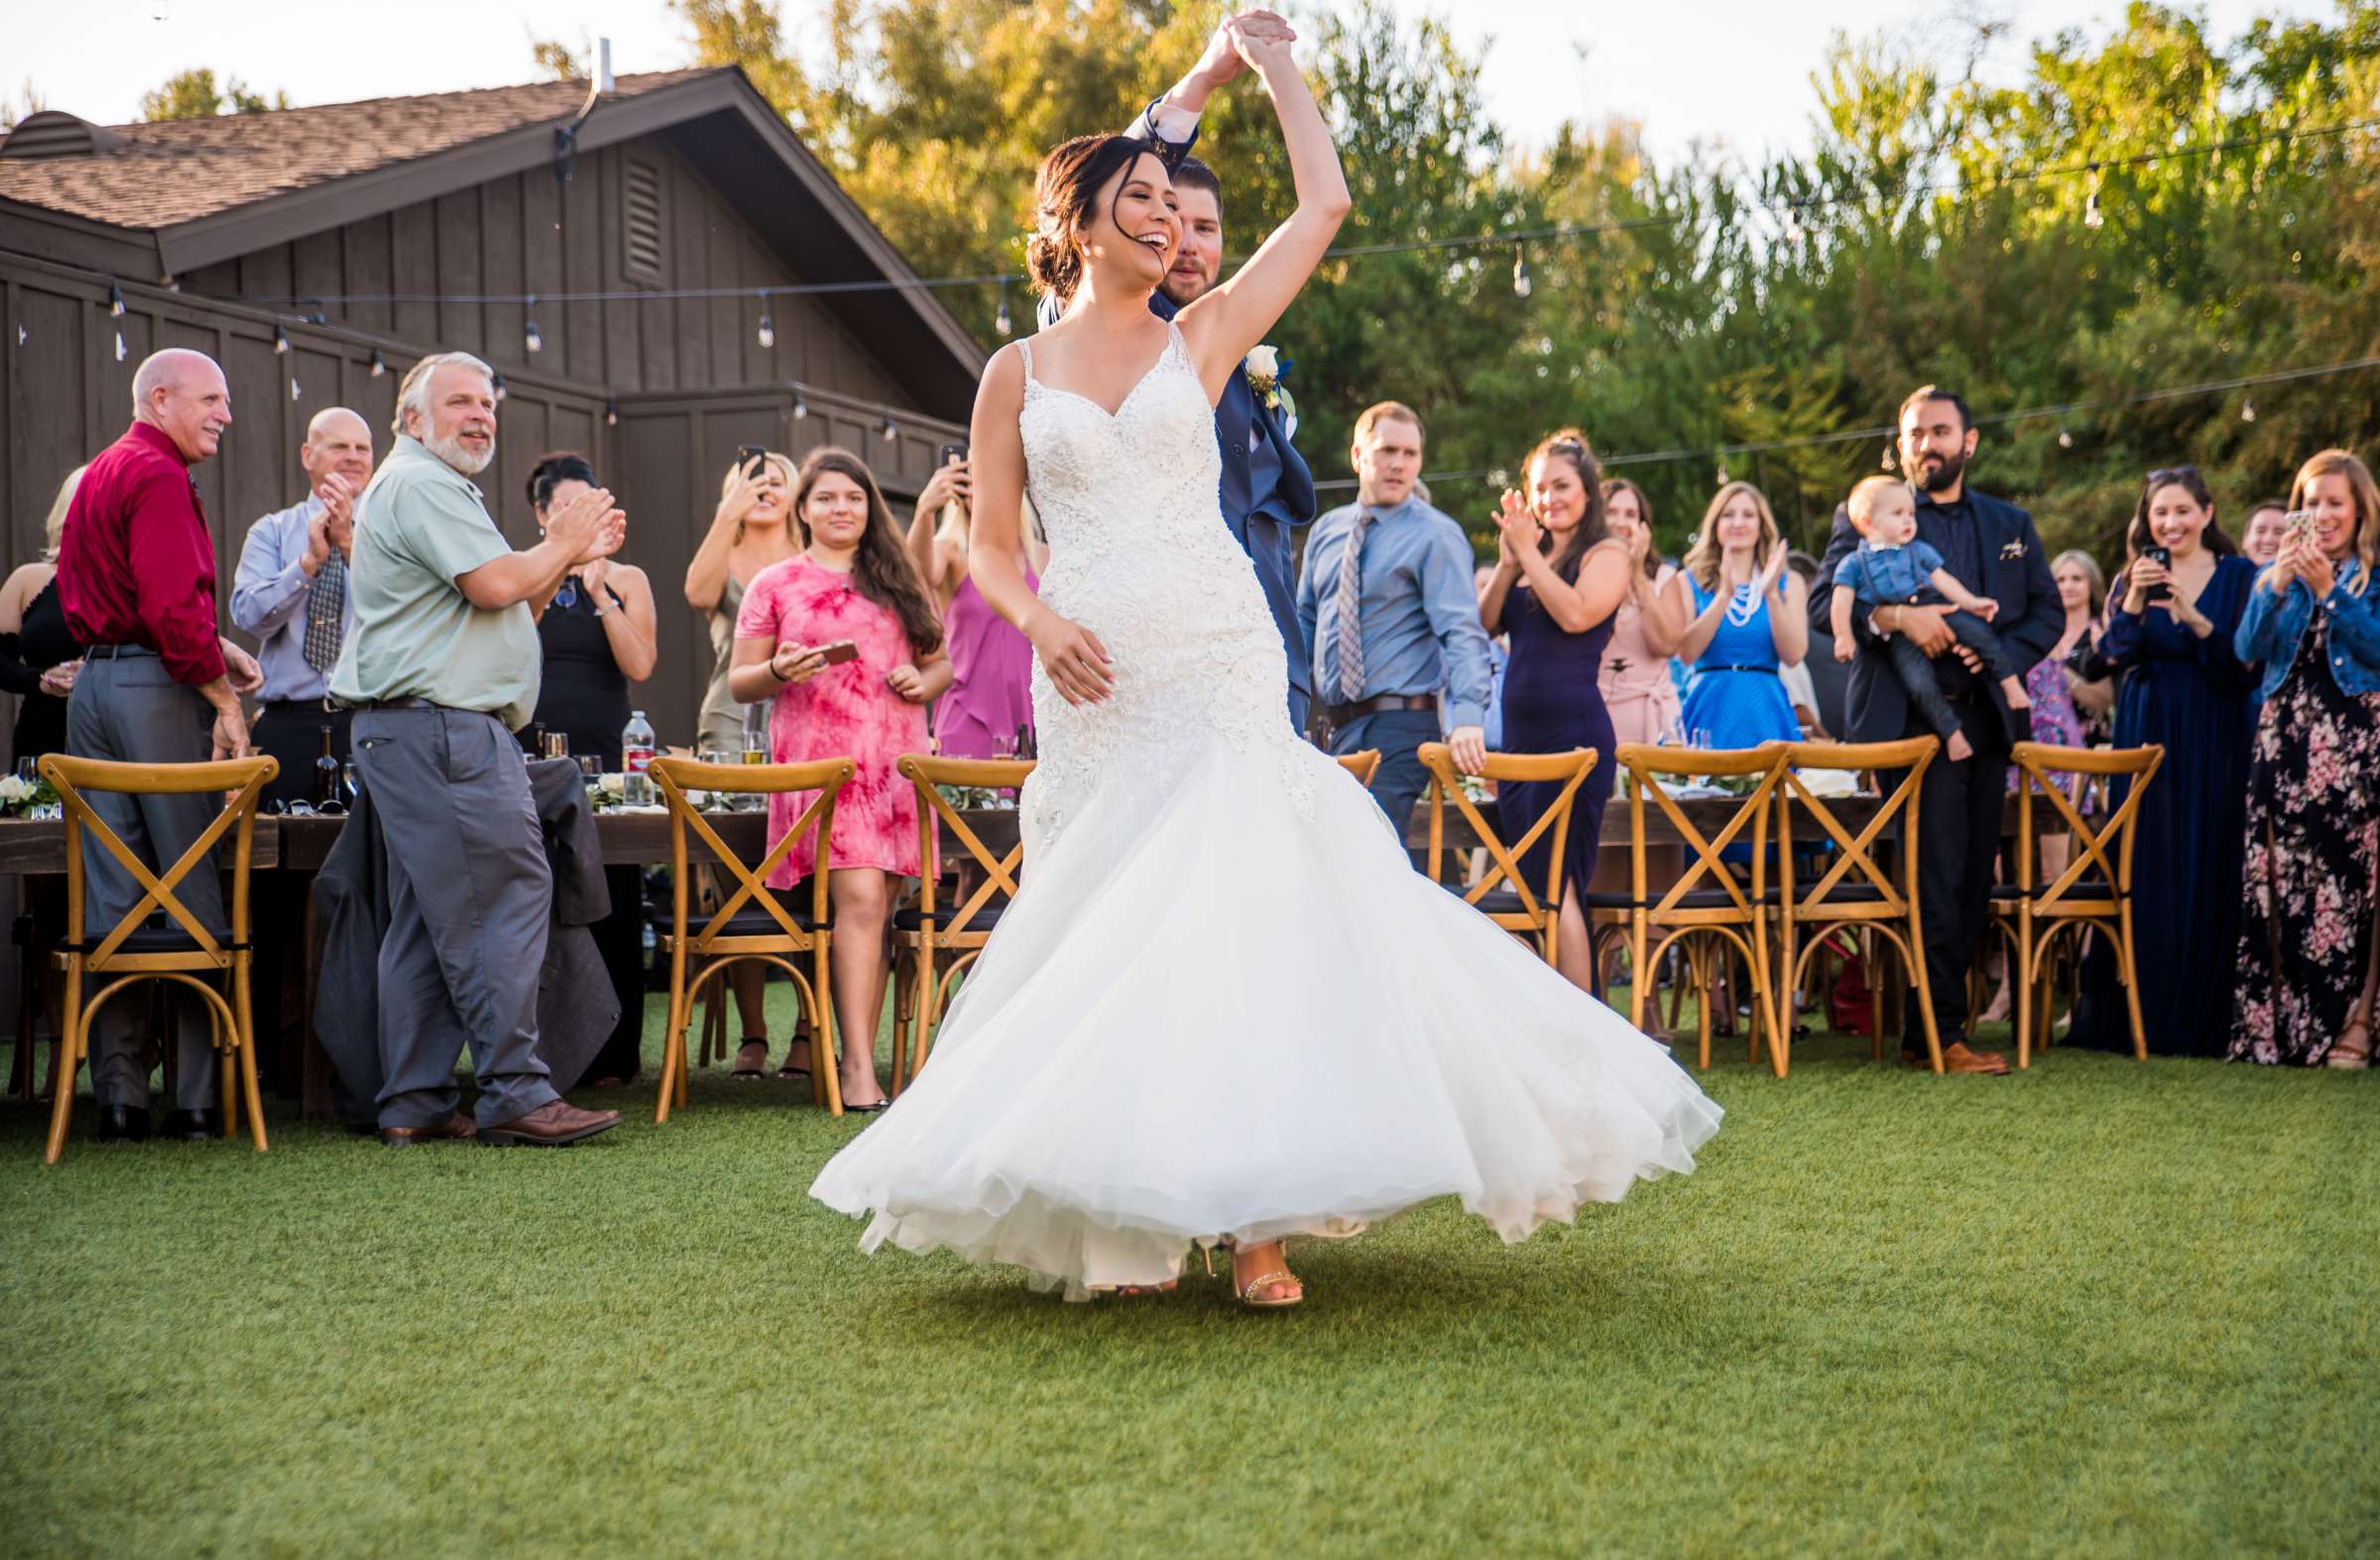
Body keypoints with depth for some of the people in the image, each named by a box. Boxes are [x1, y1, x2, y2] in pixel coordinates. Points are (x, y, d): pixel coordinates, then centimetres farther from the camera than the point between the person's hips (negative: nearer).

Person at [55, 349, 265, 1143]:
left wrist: (212, 646, 13)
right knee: (194, 891, -3)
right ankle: (198, 1097, -2)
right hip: (156, 689, -9)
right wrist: (224, 698, -14)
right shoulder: (157, 476, -10)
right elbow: (173, 607, -19)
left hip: (93, 684, 9)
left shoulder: (98, 474, 20)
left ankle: (118, 1098, 7)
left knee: (111, 893, 6)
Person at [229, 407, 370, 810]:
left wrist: (349, 543, -20)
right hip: (287, 726, 1)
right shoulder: (271, 532, 12)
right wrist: (310, 560, -16)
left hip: (370, 721, -1)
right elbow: (249, 615, -4)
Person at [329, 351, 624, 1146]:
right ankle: (515, 1093, -13)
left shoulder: (439, 489, 27)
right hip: (441, 729, -11)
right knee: (507, 897, -12)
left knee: (428, 917, 8)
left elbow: (509, 610, 27)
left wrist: (567, 556, 16)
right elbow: (495, 585, -18)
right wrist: (563, 544, -1)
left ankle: (413, 1104, 9)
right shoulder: (419, 484, -8)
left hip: (409, 733, 11)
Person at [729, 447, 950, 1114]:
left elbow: (940, 662, 23)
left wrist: (924, 680, 0)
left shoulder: (898, 583, 20)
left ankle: (817, 1046, 7)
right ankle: (857, 1065, -18)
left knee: (879, 909, 1)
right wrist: (779, 671, -12)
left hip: (897, 759, 4)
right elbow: (739, 683, 9)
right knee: (859, 898, -17)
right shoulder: (775, 584, 10)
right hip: (819, 758, -4)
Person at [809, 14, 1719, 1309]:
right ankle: (1125, 1221, 9)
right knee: (1104, 947, 2)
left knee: (1236, 925, -10)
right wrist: (1040, 619, -10)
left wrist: (1272, 67, 18)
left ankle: (1254, 1216, -10)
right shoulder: (1016, 373, 10)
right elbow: (988, 545, 9)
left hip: (1220, 668, -1)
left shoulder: (1200, 336, 10)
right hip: (1094, 691, 1)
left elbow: (1324, 205, 9)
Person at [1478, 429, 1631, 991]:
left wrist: (1529, 553, -12)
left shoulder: (1607, 553, -1)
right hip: (1519, 733, 7)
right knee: (1530, 886, 8)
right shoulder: (1531, 556, 18)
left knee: (1559, 886, -12)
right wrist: (1508, 561, -3)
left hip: (1573, 731, -7)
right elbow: (1485, 624, 9)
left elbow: (1577, 613, -18)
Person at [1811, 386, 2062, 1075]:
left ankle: (1935, 1021, 13)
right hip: (1909, 719, -5)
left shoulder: (2011, 526, 19)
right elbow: (1823, 604, -3)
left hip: (1985, 718, 5)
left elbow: (2049, 612, 14)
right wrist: (1895, 617, -20)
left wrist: (2000, 652, -6)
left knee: (1972, 882, 5)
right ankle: (1940, 1031, -4)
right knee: (1934, 879, -9)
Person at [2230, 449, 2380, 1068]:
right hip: (2285, 736, 3)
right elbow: (2247, 649, 3)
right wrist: (2277, 585, -11)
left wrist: (2328, 590, -16)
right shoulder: (2277, 574, 15)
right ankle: (2278, 1023, 1)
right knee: (2281, 879, -2)